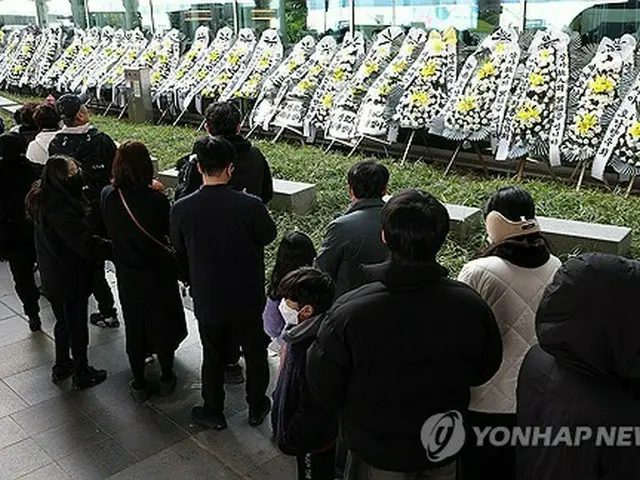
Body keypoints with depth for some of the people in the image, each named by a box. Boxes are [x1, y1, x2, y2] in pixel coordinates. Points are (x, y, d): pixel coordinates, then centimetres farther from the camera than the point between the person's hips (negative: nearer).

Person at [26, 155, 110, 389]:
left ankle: (62, 366, 41)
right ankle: (82, 373, 24)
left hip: (52, 277, 9)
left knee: (63, 321, 24)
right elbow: (85, 243, -32)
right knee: (77, 324, 8)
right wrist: (115, 248, -24)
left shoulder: (41, 199, 2)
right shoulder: (60, 206, -29)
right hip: (71, 279, -9)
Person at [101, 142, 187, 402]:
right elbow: (170, 232, -10)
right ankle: (167, 378, 32)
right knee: (163, 324, 18)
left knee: (134, 328, 18)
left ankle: (139, 385, 29)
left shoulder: (108, 196, -14)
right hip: (159, 274, -2)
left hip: (127, 275, 2)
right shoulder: (156, 200, -25)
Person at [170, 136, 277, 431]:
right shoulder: (250, 205, -22)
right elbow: (269, 236, -3)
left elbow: (179, 251, -1)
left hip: (207, 300, 1)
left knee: (213, 356, 21)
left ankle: (213, 412, 36)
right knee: (255, 353, 21)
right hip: (248, 299, -1)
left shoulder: (181, 210, -16)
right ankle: (257, 408, 37)